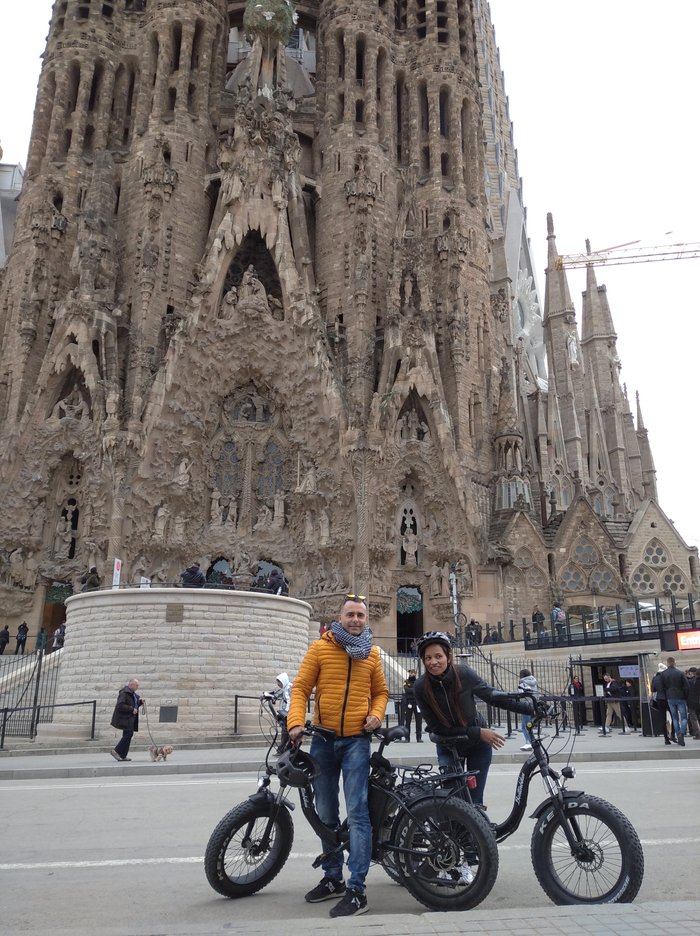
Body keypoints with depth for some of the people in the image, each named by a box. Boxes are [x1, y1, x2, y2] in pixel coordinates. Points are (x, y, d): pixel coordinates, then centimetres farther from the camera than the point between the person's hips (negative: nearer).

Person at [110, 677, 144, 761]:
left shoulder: (133, 693, 17)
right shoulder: (124, 693, -14)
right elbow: (120, 706, -23)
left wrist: (140, 702, 8)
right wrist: (132, 709, -23)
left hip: (131, 718, 10)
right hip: (125, 718, -10)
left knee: (128, 735, 8)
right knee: (128, 735, -14)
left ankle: (123, 756, 12)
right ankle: (116, 751, -5)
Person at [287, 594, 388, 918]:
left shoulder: (372, 653, 5)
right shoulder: (320, 648, -2)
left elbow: (380, 692, 13)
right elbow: (300, 688, -5)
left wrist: (376, 714, -6)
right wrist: (296, 722, -18)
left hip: (356, 739, -1)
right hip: (323, 739, 1)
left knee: (357, 812, -9)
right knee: (326, 814, 13)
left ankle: (357, 890, -3)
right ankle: (332, 878, 30)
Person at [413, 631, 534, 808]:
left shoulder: (464, 673, -24)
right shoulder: (421, 687, -23)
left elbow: (492, 695, -11)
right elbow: (437, 728, -20)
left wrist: (531, 706, -15)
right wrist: (478, 732, -25)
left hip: (478, 744, 0)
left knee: (475, 801, 1)